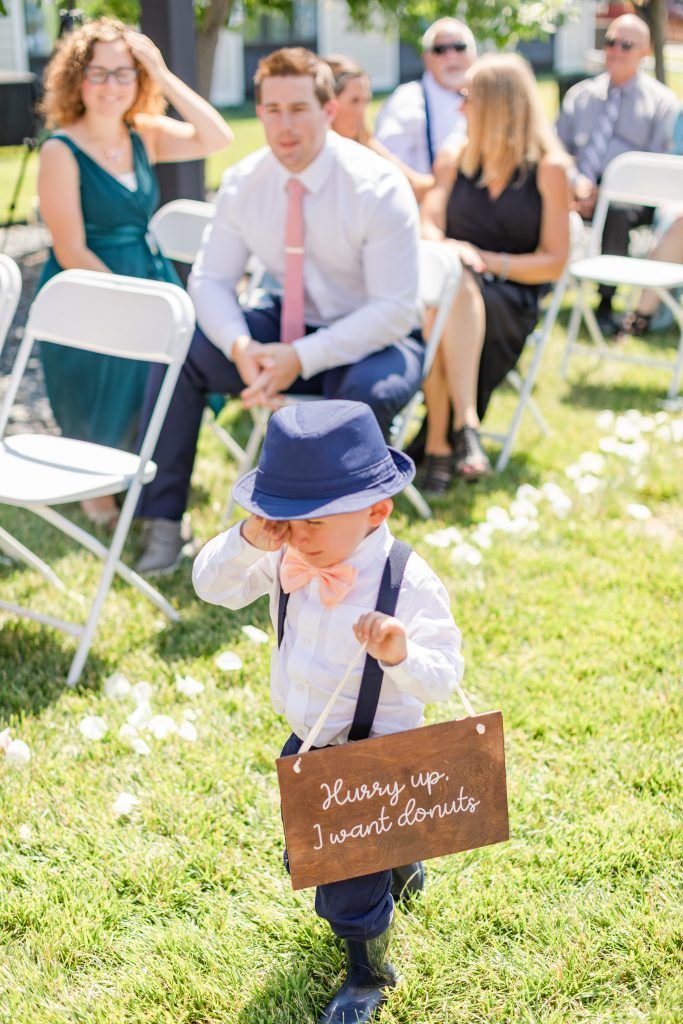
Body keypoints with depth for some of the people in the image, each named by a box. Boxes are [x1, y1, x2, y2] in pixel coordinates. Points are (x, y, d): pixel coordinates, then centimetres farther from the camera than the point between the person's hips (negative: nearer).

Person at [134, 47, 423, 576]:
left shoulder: (379, 188, -20)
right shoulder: (243, 183, -6)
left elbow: (396, 309, -22)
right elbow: (211, 280, -3)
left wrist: (302, 359, -32)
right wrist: (241, 346, -26)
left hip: (372, 341, -4)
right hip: (290, 325, 5)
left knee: (365, 394, -39)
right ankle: (162, 521, -9)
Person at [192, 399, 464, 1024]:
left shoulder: (409, 583, -28)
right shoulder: (286, 560, -13)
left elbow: (444, 677, -29)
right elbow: (211, 585, -10)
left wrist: (401, 655, -51)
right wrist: (249, 540, -28)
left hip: (378, 754, -6)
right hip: (305, 744, 7)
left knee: (348, 881, 6)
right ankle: (397, 867, 60)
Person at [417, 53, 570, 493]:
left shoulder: (549, 169, 4)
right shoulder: (455, 159, 17)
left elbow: (555, 261, 1)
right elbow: (428, 229, 7)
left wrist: (487, 261, -12)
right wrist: (448, 251, -17)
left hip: (510, 300, -3)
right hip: (453, 290, 3)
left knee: (456, 291, -38)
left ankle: (441, 442, -44)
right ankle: (462, 426, -39)